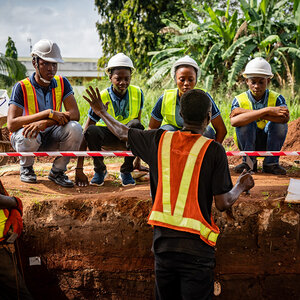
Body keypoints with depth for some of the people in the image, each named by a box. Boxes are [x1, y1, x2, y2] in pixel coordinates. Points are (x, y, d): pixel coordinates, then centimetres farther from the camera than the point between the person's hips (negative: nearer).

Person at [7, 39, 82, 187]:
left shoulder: (62, 83, -5)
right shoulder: (22, 87, -15)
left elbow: (75, 114, -18)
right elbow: (11, 124, -25)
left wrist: (44, 123, -35)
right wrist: (49, 113, -31)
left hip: (50, 137, 3)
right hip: (25, 135, -3)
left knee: (75, 128, -26)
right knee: (29, 136, -38)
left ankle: (57, 172, -5)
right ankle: (26, 168, -2)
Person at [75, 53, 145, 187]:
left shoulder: (137, 94, -13)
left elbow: (138, 120, -5)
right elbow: (85, 134, -23)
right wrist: (79, 169, -29)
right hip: (107, 137, -1)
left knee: (135, 124, -33)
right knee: (91, 131, -35)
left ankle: (126, 171, -15)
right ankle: (100, 170, -8)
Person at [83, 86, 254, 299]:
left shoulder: (159, 140, 2)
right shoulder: (213, 150, -9)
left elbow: (123, 133, 21)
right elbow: (223, 203, -6)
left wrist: (102, 112, 39)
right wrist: (241, 187, 15)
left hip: (163, 242, 4)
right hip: (195, 247, -4)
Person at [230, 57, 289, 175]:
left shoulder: (276, 98, -5)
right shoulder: (239, 100, -7)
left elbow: (285, 118, -30)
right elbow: (234, 121, -31)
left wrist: (247, 112, -31)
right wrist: (267, 110, -36)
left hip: (268, 143, 1)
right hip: (247, 143, -1)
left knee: (279, 122, -25)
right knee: (245, 121, -28)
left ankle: (270, 163, -13)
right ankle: (248, 162, -12)